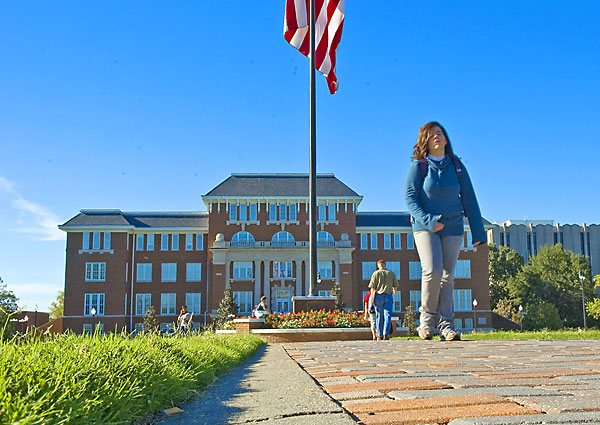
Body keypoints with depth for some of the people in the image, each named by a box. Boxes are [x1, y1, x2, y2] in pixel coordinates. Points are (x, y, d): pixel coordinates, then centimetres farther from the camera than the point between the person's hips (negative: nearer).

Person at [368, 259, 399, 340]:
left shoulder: (375, 274, 2)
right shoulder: (391, 273, 8)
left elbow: (372, 287, -4)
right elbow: (395, 285, 18)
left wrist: (372, 298, 1)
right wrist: (394, 290, 41)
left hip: (378, 296, 0)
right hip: (388, 296, 0)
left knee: (379, 316, 8)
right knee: (387, 315, -3)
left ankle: (380, 335, 15)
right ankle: (386, 333, -19)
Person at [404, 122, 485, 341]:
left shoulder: (456, 166, 10)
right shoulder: (419, 166, 1)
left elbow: (469, 199, 10)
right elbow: (410, 197, -5)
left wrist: (478, 231, 6)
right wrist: (427, 220, -19)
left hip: (453, 228, 3)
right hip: (425, 227, -3)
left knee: (447, 276, 0)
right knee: (432, 270, -18)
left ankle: (446, 324, 4)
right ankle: (427, 317, 0)